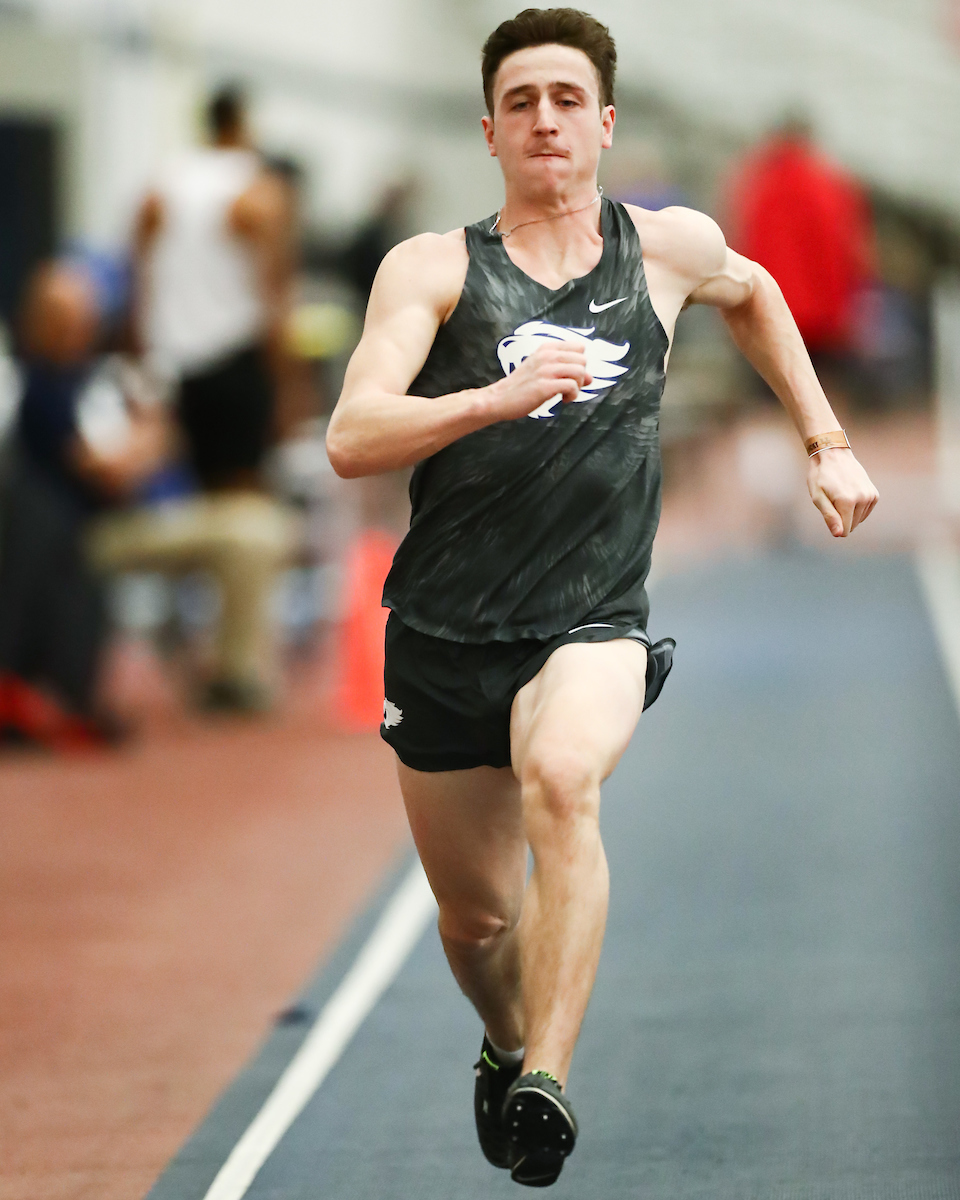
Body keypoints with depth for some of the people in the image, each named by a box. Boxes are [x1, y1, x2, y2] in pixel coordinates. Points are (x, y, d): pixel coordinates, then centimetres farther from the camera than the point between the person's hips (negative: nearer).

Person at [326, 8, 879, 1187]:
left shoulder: (671, 249, 6)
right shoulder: (434, 269, -2)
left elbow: (753, 293, 31)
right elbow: (351, 439, -15)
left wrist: (826, 445, 26)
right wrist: (505, 393, -28)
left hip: (592, 625, -1)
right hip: (445, 630, 1)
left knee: (561, 783, -34)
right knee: (476, 915, 12)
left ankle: (546, 1080, -39)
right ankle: (510, 1048, 47)